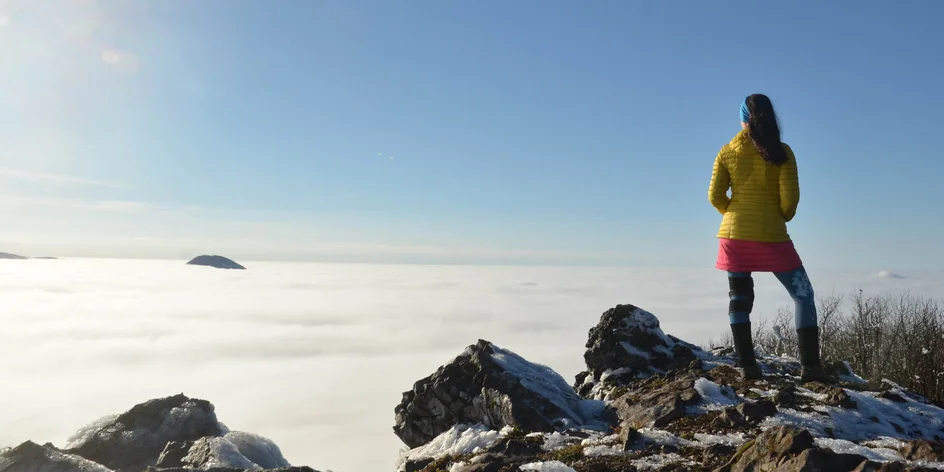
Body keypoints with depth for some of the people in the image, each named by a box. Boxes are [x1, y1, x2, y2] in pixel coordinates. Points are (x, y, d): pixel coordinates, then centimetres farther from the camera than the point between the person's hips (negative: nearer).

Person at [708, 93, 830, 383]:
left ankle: (747, 365, 7)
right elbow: (790, 197, -8)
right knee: (803, 296, 10)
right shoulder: (781, 152, -4)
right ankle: (810, 366, 4)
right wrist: (784, 216, 13)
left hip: (734, 234, 2)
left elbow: (715, 196, -1)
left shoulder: (727, 152, 1)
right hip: (771, 236, -2)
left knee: (739, 299, 11)